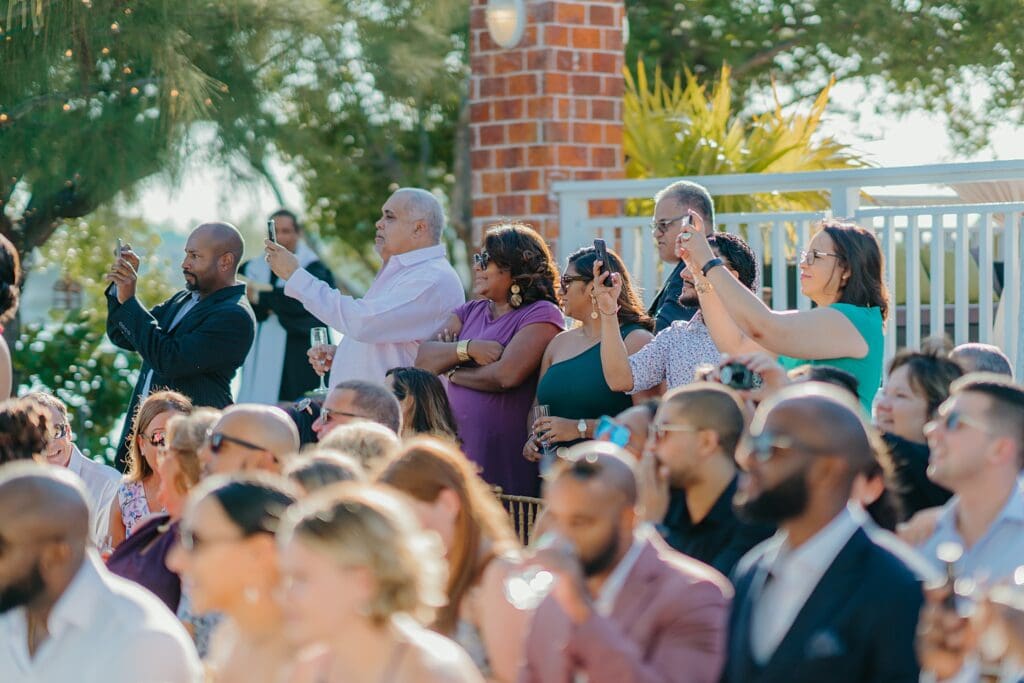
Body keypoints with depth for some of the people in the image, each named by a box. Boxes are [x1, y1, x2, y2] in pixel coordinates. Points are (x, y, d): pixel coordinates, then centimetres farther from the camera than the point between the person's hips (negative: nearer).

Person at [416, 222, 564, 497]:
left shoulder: (541, 315, -4)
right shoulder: (471, 312, 18)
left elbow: (506, 375, -18)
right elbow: (423, 360, 6)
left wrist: (452, 373, -2)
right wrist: (467, 348, -12)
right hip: (455, 445, 6)